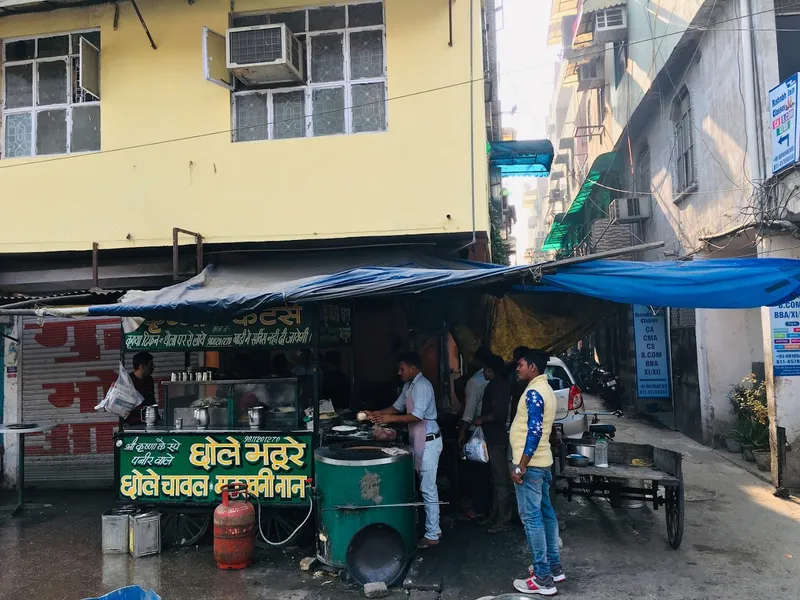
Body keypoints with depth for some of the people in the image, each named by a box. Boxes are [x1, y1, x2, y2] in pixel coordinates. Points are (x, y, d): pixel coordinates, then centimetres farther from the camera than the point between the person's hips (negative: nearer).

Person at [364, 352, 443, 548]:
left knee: (428, 488, -4)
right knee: (426, 486, 14)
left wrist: (390, 419, -22)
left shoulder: (422, 386, -18)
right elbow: (397, 407, 19)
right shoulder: (408, 386, 12)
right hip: (419, 440, 10)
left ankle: (432, 535, 4)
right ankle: (433, 528, 24)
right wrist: (376, 414, 7)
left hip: (428, 441, -10)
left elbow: (417, 416, -26)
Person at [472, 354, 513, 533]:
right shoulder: (500, 384, 14)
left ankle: (503, 521, 0)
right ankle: (495, 516, 25)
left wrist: (482, 420, -13)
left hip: (496, 438, -11)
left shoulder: (495, 386, -16)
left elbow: (499, 412, -26)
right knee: (497, 479, 16)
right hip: (497, 436, 11)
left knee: (501, 480, -5)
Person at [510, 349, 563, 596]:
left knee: (531, 518, -5)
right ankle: (554, 567, 25)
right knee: (546, 513, 16)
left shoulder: (533, 392, -18)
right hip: (542, 462, 10)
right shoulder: (545, 389, 13)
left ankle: (543, 579, 0)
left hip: (530, 464, -10)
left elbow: (534, 432, -25)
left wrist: (521, 466, -22)